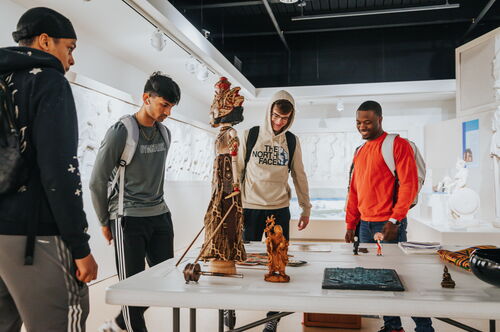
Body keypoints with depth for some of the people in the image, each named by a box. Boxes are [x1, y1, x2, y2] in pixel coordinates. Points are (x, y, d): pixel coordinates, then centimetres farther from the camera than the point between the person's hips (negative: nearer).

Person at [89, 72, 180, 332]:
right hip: (129, 220, -7)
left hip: (160, 216, 7)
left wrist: (156, 207, 16)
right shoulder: (121, 132, -11)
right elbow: (97, 181, -7)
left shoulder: (165, 134, 9)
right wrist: (105, 223, 0)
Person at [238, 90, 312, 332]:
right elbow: (237, 171, 2)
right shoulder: (250, 136, 0)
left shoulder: (292, 141, 6)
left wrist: (306, 208, 12)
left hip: (280, 210, 2)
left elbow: (299, 176, 12)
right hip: (250, 209, -1)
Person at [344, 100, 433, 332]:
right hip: (364, 225, 7)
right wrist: (351, 224, 15)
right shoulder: (360, 152, 16)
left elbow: (409, 184, -12)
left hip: (388, 224, -7)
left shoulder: (398, 145, -5)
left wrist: (394, 220, -16)